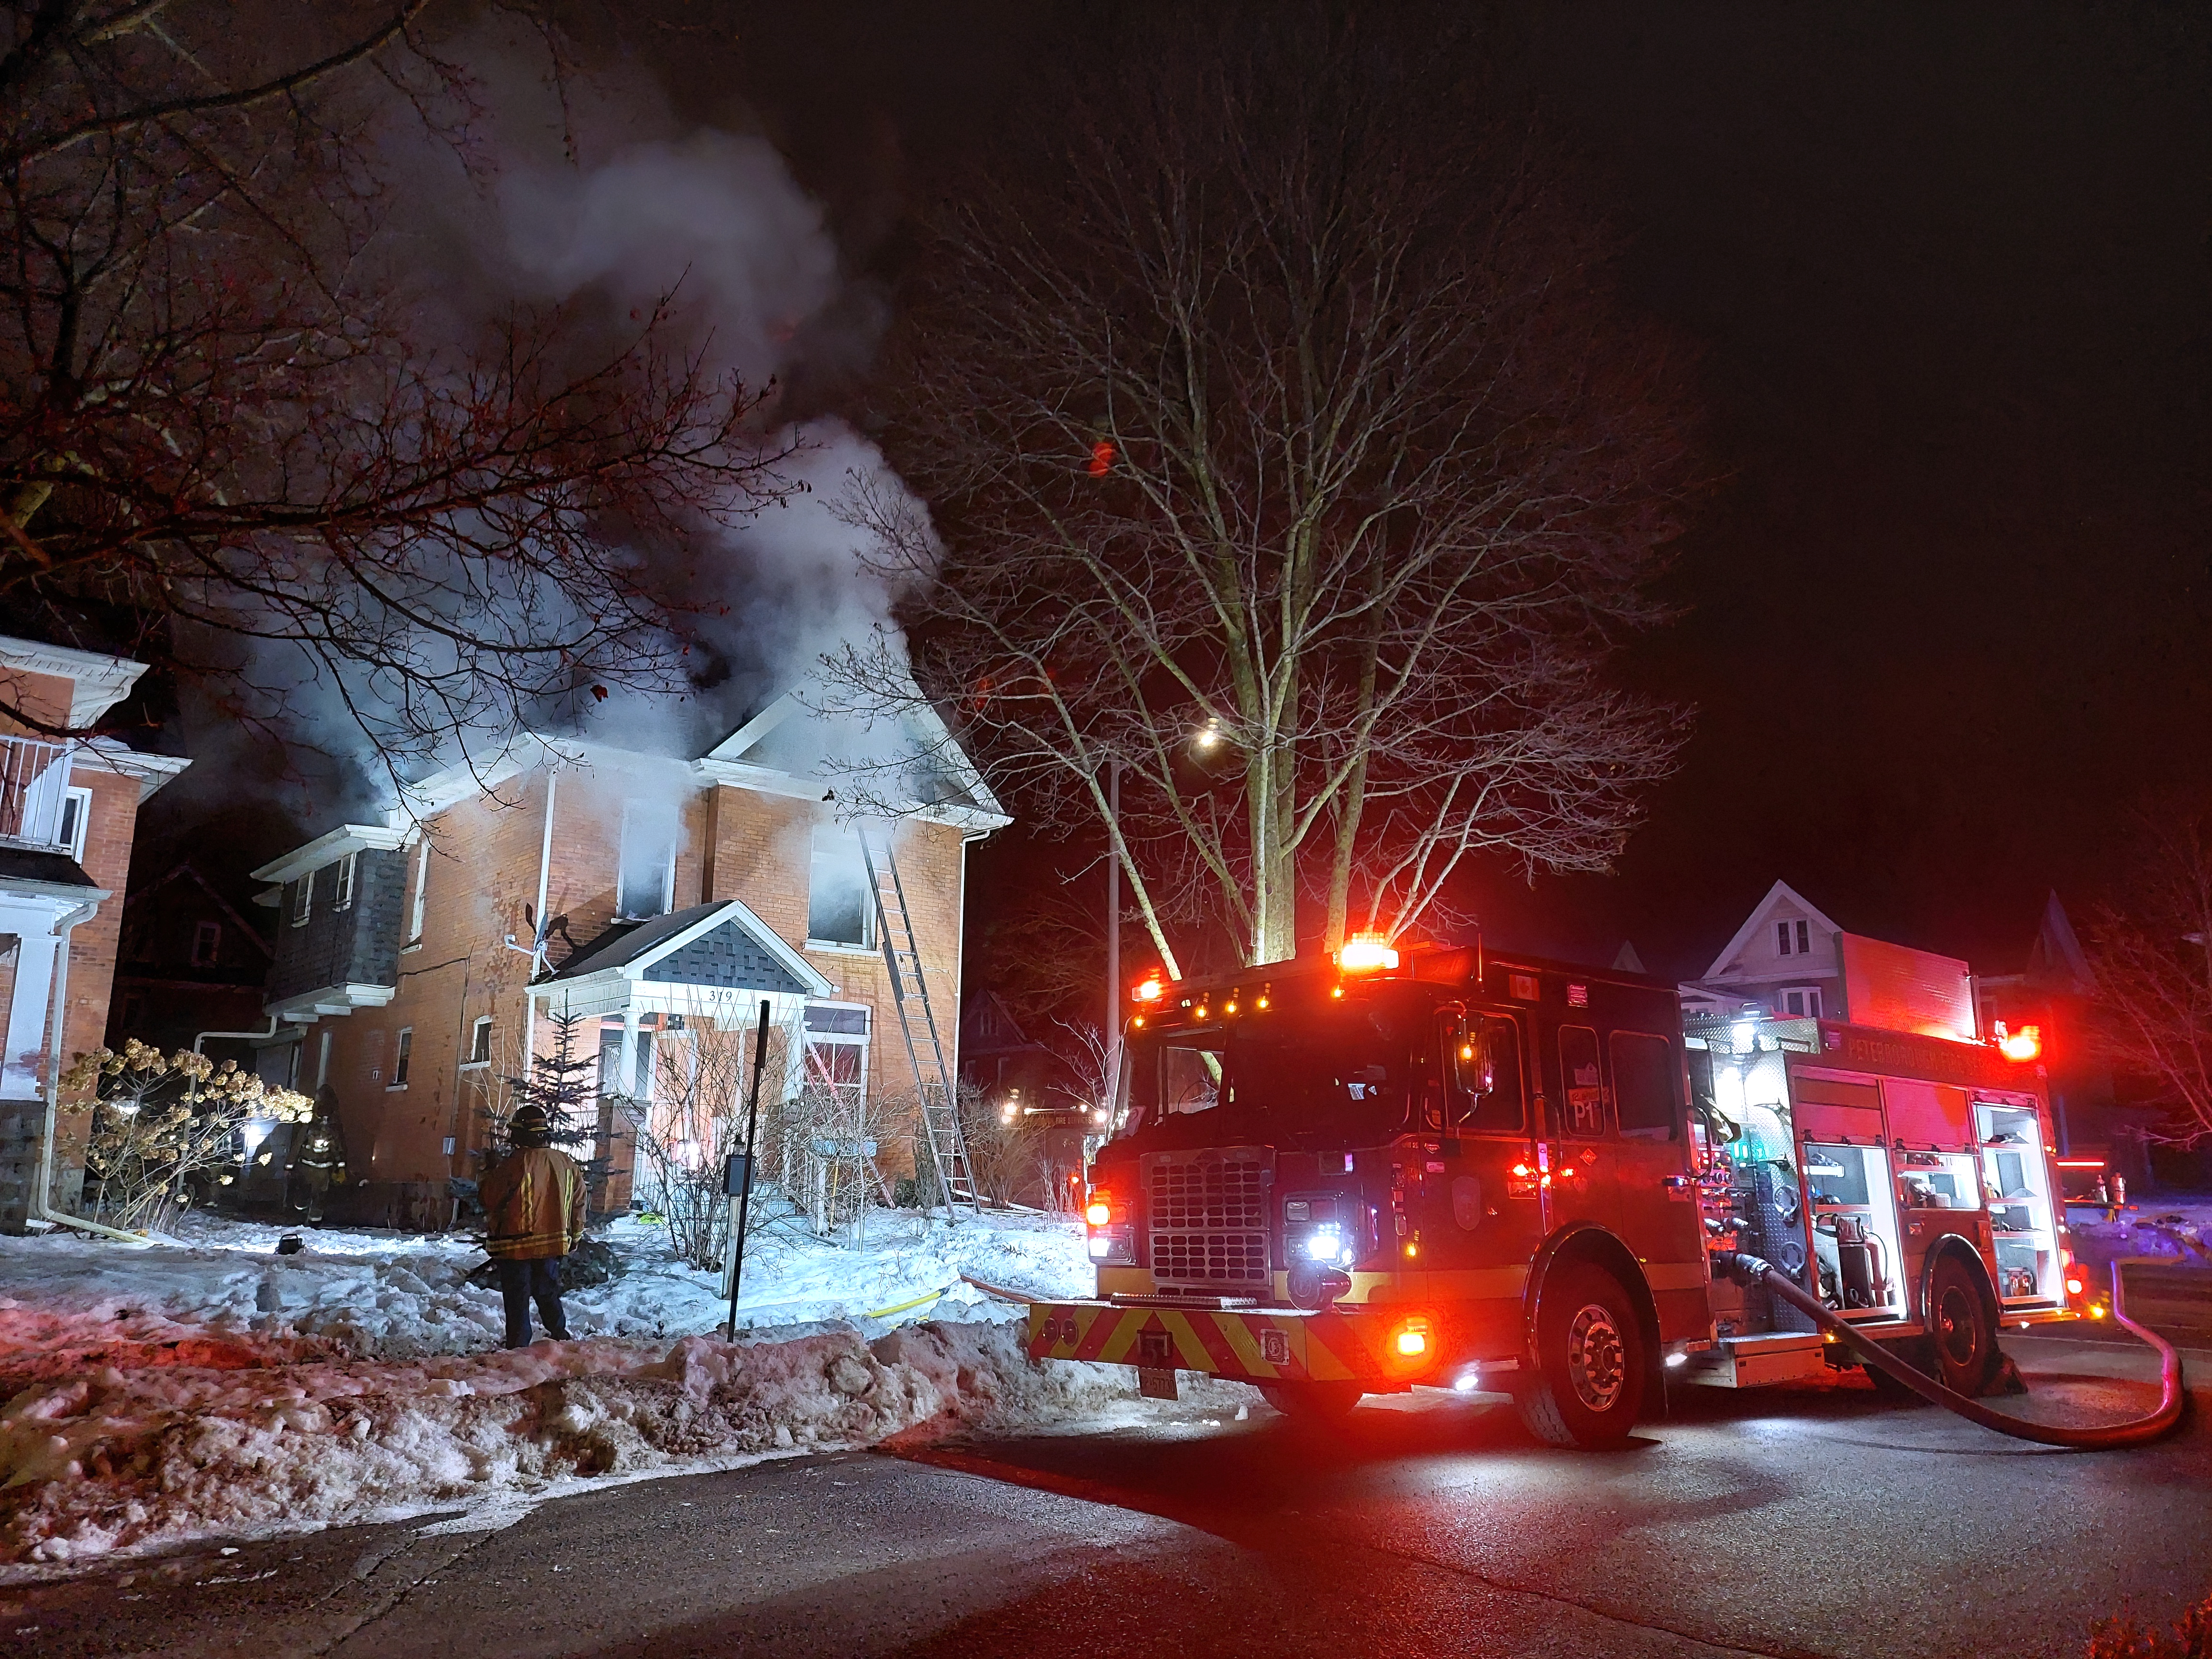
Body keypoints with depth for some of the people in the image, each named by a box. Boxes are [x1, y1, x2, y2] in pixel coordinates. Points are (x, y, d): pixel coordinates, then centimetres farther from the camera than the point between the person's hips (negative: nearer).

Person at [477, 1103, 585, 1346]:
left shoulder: (514, 1164, -18)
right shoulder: (567, 1163, 1)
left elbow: (488, 1199, -10)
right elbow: (579, 1202, 9)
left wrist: (492, 1174, 9)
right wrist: (575, 1236, 21)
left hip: (516, 1246, -5)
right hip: (553, 1244, 5)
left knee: (517, 1301, 5)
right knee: (548, 1294, 20)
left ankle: (519, 1350, 9)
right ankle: (561, 1339, 25)